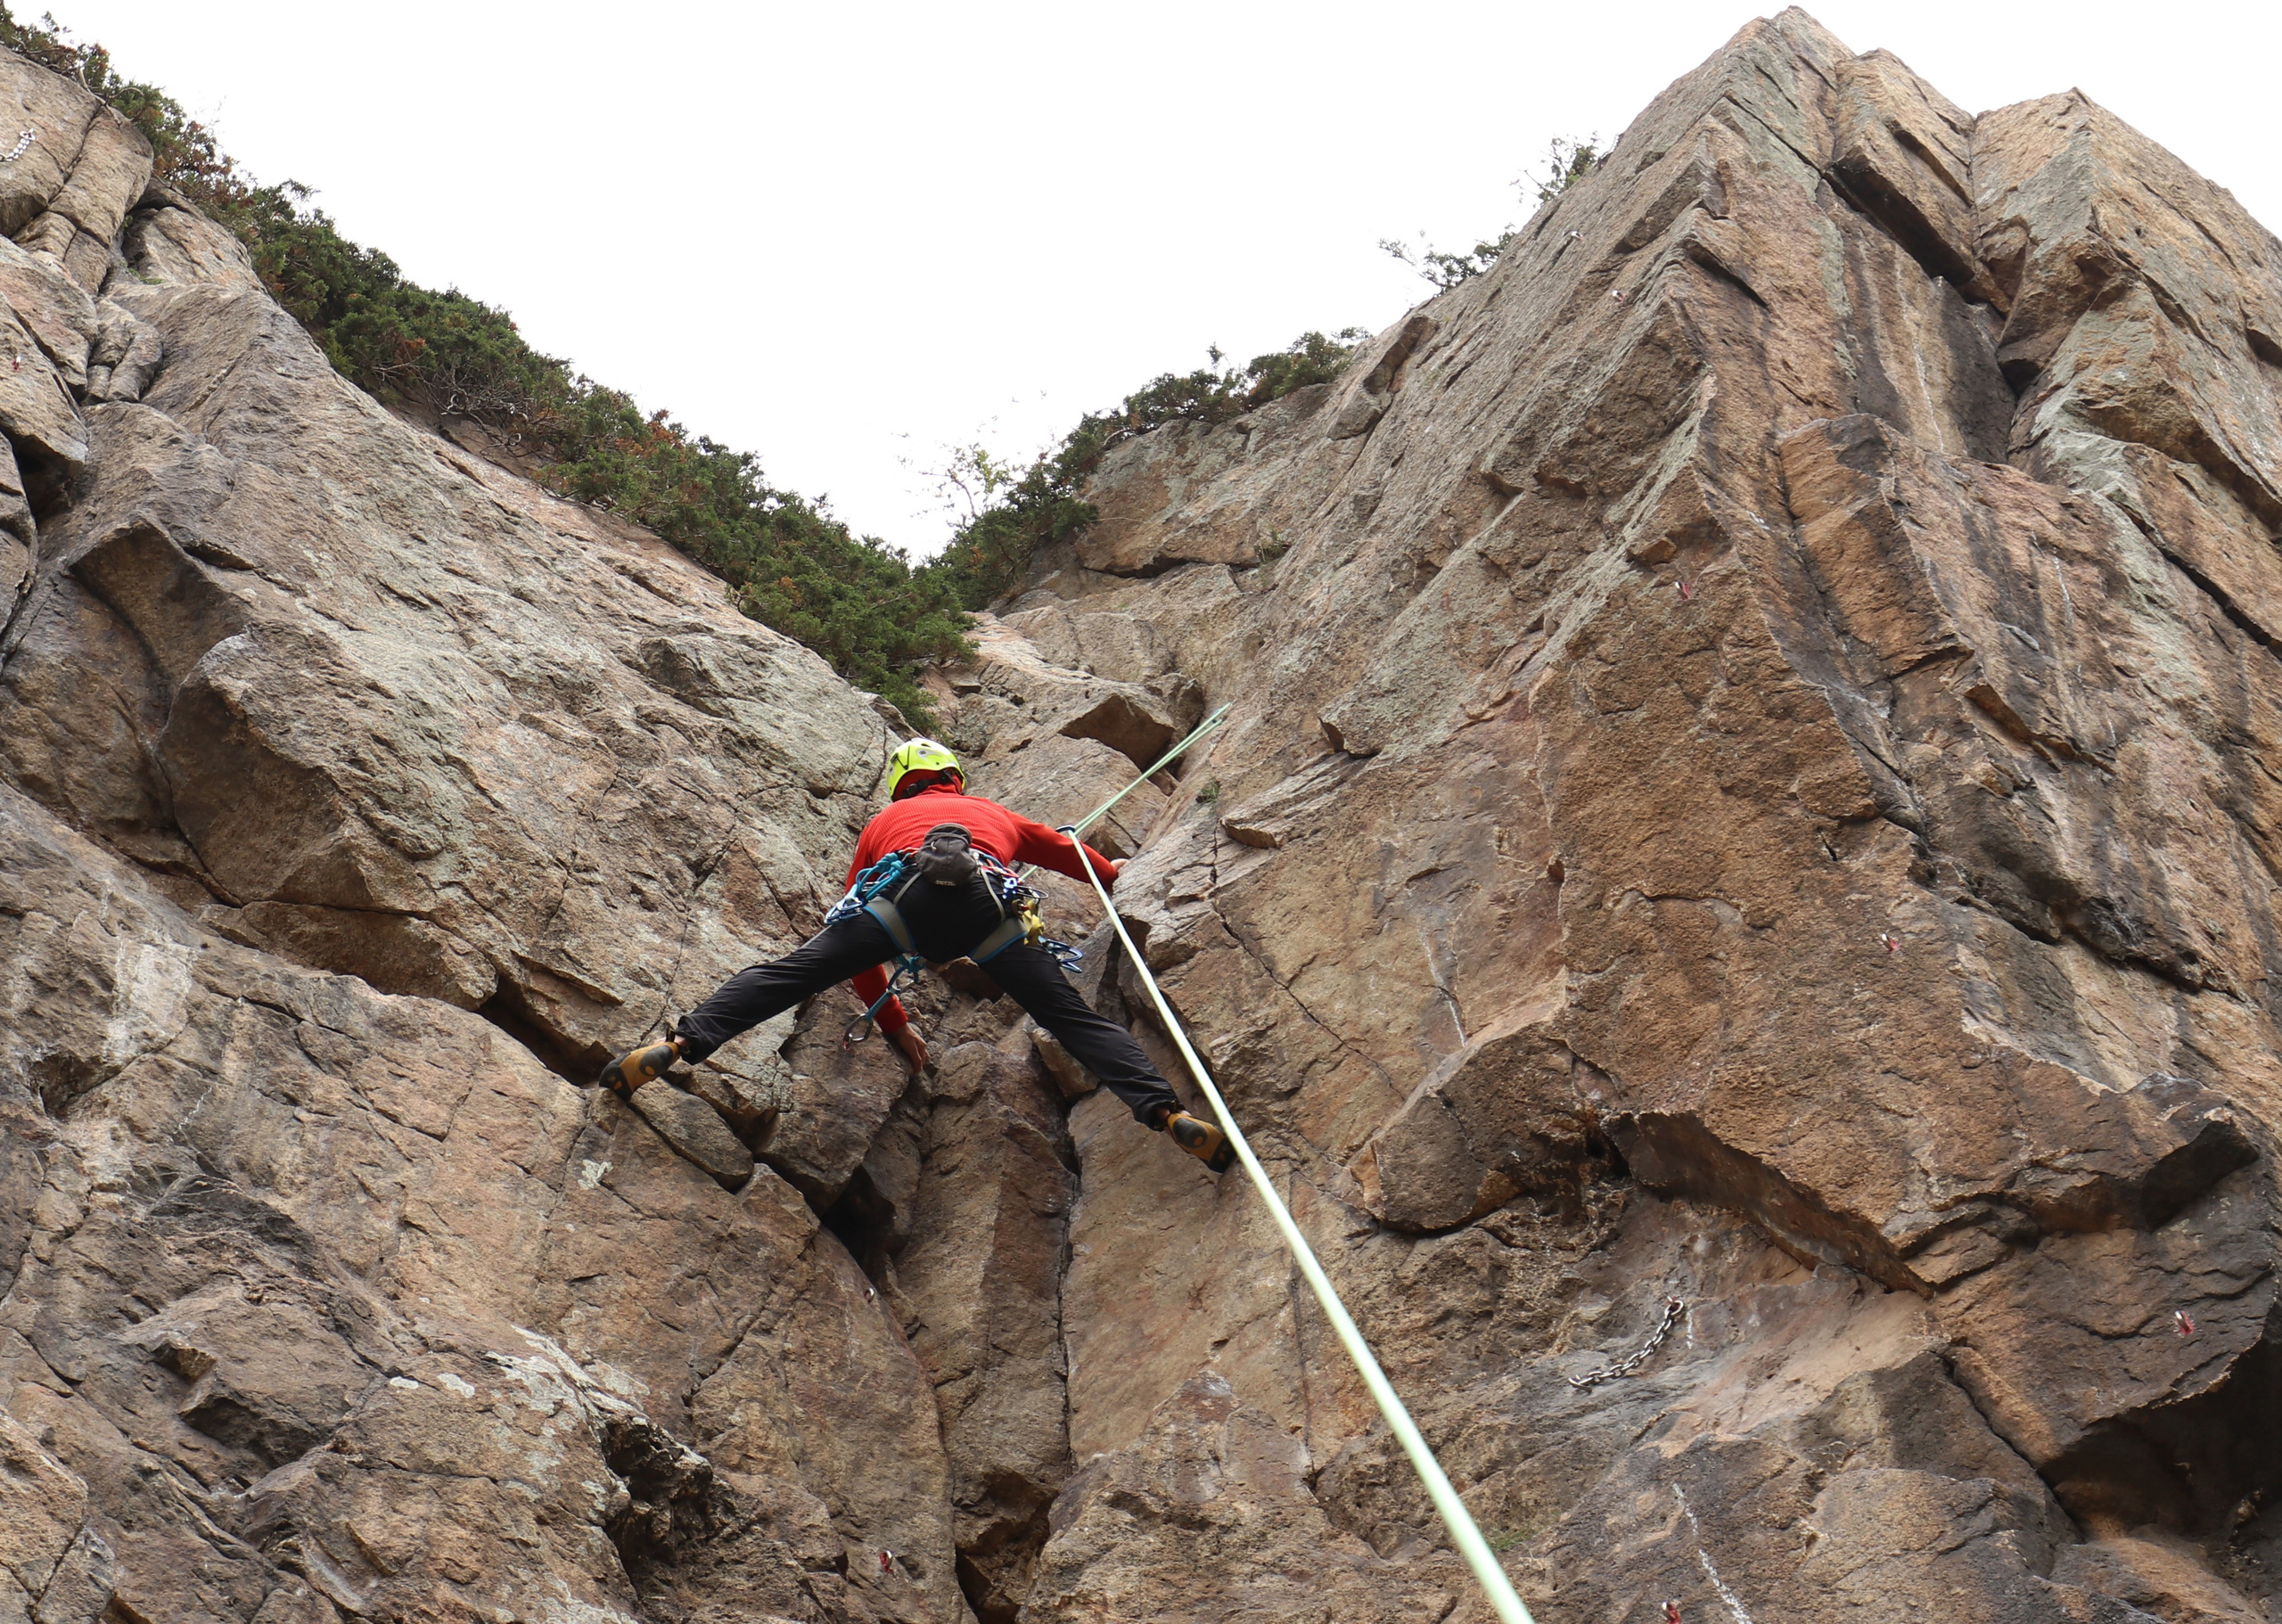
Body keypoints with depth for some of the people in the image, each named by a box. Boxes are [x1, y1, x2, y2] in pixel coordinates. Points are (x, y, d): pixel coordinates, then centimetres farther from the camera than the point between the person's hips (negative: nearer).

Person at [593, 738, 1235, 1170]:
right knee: (1075, 1017, -4)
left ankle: (681, 1043, -17)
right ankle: (1165, 1112, -19)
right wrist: (1121, 882, 77)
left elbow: (854, 932, 40)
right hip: (987, 899, 0)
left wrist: (894, 1023, 45)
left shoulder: (885, 821, 41)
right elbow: (1073, 856, 55)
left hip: (907, 889, 0)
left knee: (792, 972, -2)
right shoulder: (997, 814, 43)